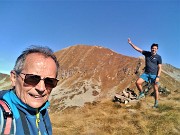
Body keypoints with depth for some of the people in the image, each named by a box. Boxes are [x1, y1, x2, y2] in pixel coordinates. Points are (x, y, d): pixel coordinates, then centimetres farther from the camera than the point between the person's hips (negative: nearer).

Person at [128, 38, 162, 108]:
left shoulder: (158, 57, -6)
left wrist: (158, 76, -15)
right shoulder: (147, 53, 2)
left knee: (156, 89, 3)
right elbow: (138, 49, 1)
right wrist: (131, 43, -6)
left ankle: (156, 103, 18)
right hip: (146, 73, 3)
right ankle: (142, 93, 10)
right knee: (138, 82, -15)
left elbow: (160, 67, -6)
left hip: (154, 75, -2)